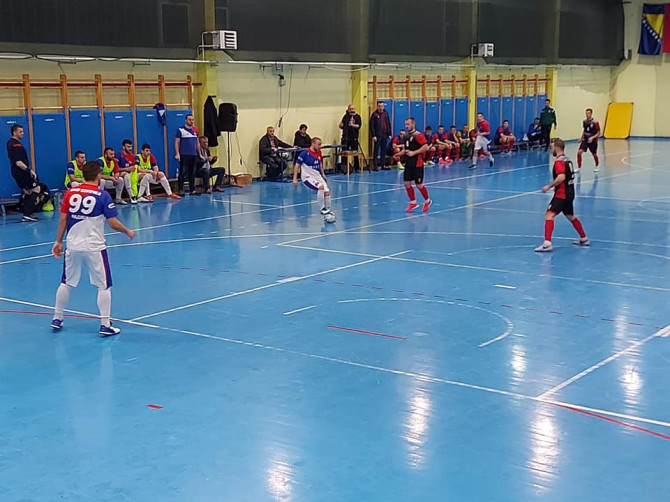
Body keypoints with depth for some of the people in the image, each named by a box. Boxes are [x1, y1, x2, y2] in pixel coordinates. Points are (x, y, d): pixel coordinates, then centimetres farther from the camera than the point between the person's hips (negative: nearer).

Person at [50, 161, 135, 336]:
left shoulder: (70, 193, 1)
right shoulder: (102, 195, -10)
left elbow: (63, 219, 4)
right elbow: (113, 223, -11)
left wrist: (59, 241, 13)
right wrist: (128, 232, 6)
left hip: (73, 247, 4)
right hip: (94, 248, -4)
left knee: (66, 283, 19)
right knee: (104, 286, 5)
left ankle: (57, 319, 28)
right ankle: (105, 325, 4)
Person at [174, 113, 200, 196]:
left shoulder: (195, 130, 14)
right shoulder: (180, 130, -1)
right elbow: (176, 142, -3)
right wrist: (177, 153, -12)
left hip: (194, 155, 5)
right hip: (184, 155, -5)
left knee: (192, 173, 8)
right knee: (182, 173, -7)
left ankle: (192, 189, 13)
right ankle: (181, 190, -4)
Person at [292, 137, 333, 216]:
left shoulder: (319, 153, 3)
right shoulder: (305, 153, -16)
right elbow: (297, 165, -11)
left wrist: (323, 174, 15)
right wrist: (295, 178, -14)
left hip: (317, 176, 6)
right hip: (307, 177, -6)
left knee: (327, 191, -7)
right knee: (321, 187, -29)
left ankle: (328, 210, 13)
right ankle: (322, 209, -17)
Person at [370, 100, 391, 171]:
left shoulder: (386, 113, 11)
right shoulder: (374, 114, -5)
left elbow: (388, 124, 15)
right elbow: (371, 125, -8)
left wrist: (389, 134, 9)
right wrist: (373, 135, -14)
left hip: (384, 135, 5)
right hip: (377, 135, -5)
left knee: (384, 150, 8)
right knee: (376, 150, -2)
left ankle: (383, 165, 14)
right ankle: (376, 166, -1)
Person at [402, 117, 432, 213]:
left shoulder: (418, 135, -13)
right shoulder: (406, 136, 11)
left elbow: (425, 147, -20)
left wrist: (414, 152, -23)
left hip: (417, 164, -7)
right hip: (408, 164, 7)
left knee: (419, 185, -1)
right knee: (407, 183, 3)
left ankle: (427, 201, 21)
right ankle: (413, 202, 16)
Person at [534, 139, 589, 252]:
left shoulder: (559, 161, -15)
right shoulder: (567, 160, 13)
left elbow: (561, 177, -30)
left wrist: (549, 186, -24)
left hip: (561, 194, -10)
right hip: (570, 193, 10)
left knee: (549, 215, -17)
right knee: (570, 216, 26)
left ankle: (547, 243, -29)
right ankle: (584, 239, 36)